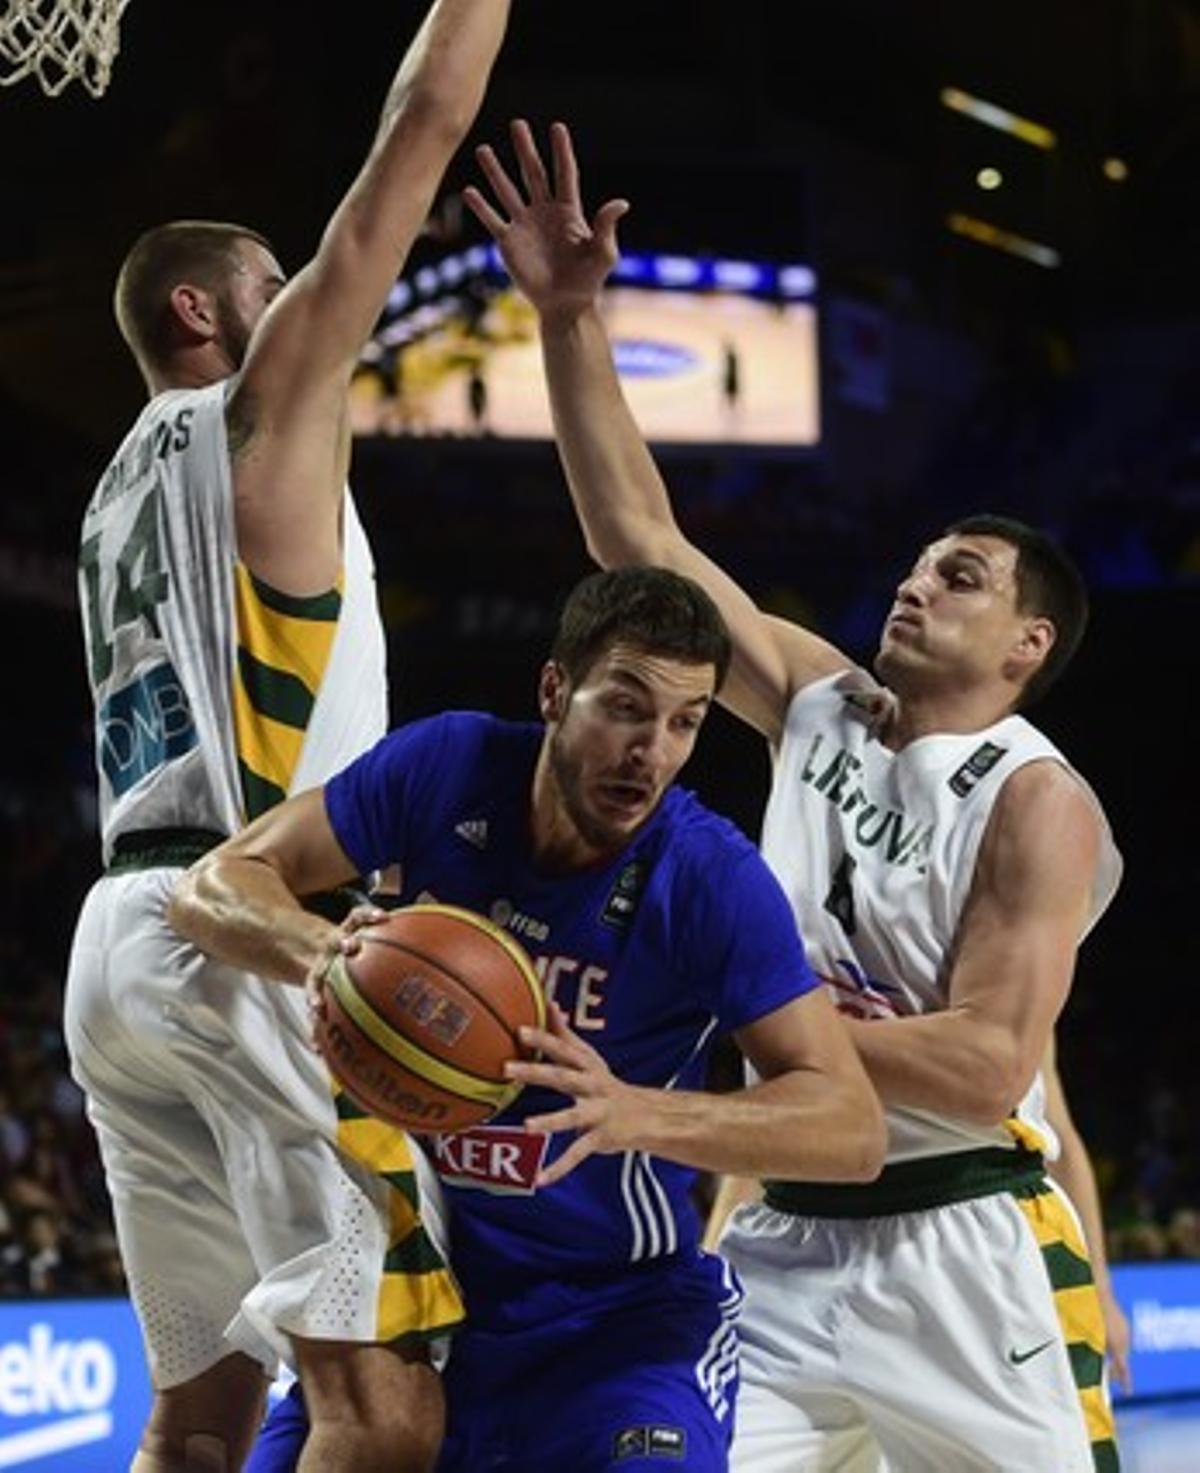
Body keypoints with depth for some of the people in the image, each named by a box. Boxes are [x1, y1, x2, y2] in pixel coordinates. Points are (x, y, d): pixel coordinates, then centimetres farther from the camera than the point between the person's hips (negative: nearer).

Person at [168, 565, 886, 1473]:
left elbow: (854, 1131, -23)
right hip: (418, 1274, 4)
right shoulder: (449, 770, -10)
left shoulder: (716, 880, -19)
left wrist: (638, 1114, -40)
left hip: (621, 1311, -3)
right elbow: (214, 889, -9)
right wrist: (325, 952, -32)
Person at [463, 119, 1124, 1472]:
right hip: (788, 1239, 5)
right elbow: (640, 539, 5)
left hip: (960, 1246, -5)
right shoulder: (821, 703, 7)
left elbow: (990, 1064, -20)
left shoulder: (1036, 806, -11)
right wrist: (571, 321, -2)